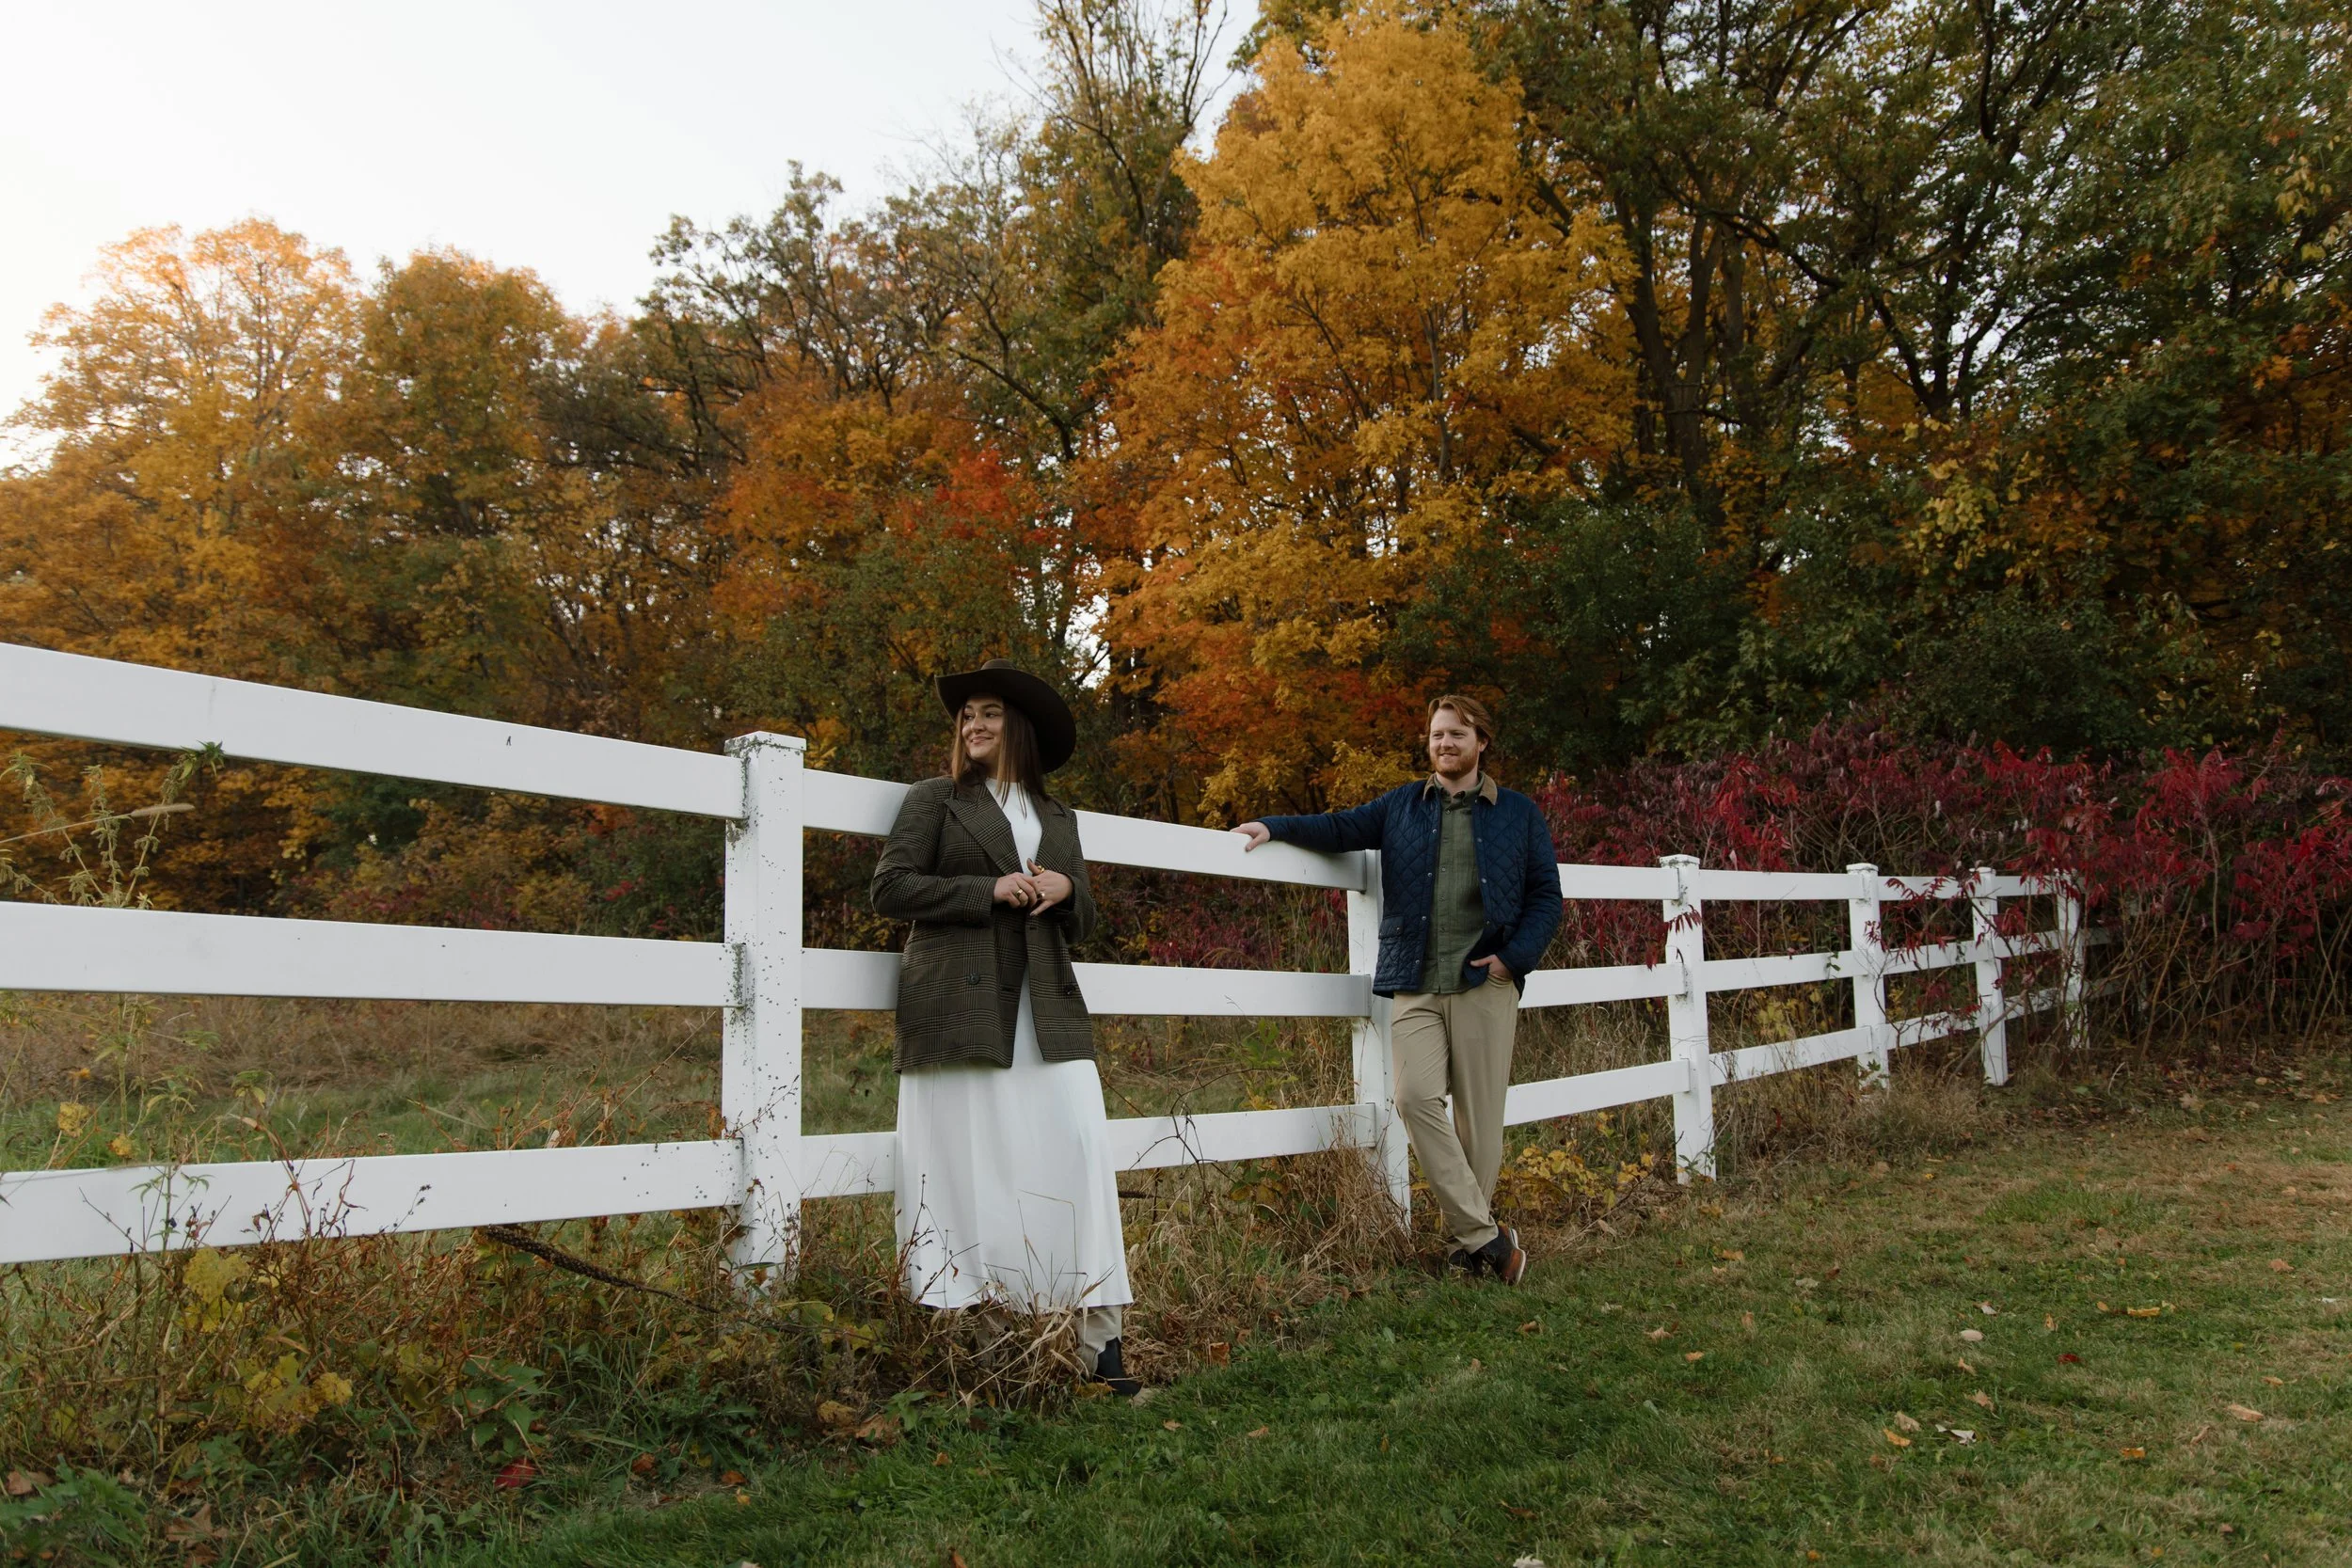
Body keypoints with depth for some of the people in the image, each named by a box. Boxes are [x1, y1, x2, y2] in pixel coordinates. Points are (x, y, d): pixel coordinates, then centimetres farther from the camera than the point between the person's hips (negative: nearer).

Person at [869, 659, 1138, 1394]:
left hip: (1047, 1010, 3)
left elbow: (1084, 919, 22)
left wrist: (1065, 891, -1)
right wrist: (990, 890, -10)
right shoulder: (936, 799, 10)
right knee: (966, 1166, -3)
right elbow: (891, 887, -2)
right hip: (959, 1008, -3)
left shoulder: (1058, 818, 21)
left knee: (1081, 1154, -8)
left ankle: (1100, 1340, -3)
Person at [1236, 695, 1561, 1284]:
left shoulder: (1519, 814, 10)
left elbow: (1546, 896, 9)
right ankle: (1486, 1234, -8)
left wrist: (1516, 956, -5)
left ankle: (1470, 1242, 13)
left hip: (1485, 984, -1)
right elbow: (1340, 827, 13)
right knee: (1417, 1097, -14)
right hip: (1416, 986, 1)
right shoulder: (1401, 806, 15)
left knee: (1479, 1111, -1)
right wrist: (1275, 827, -2)